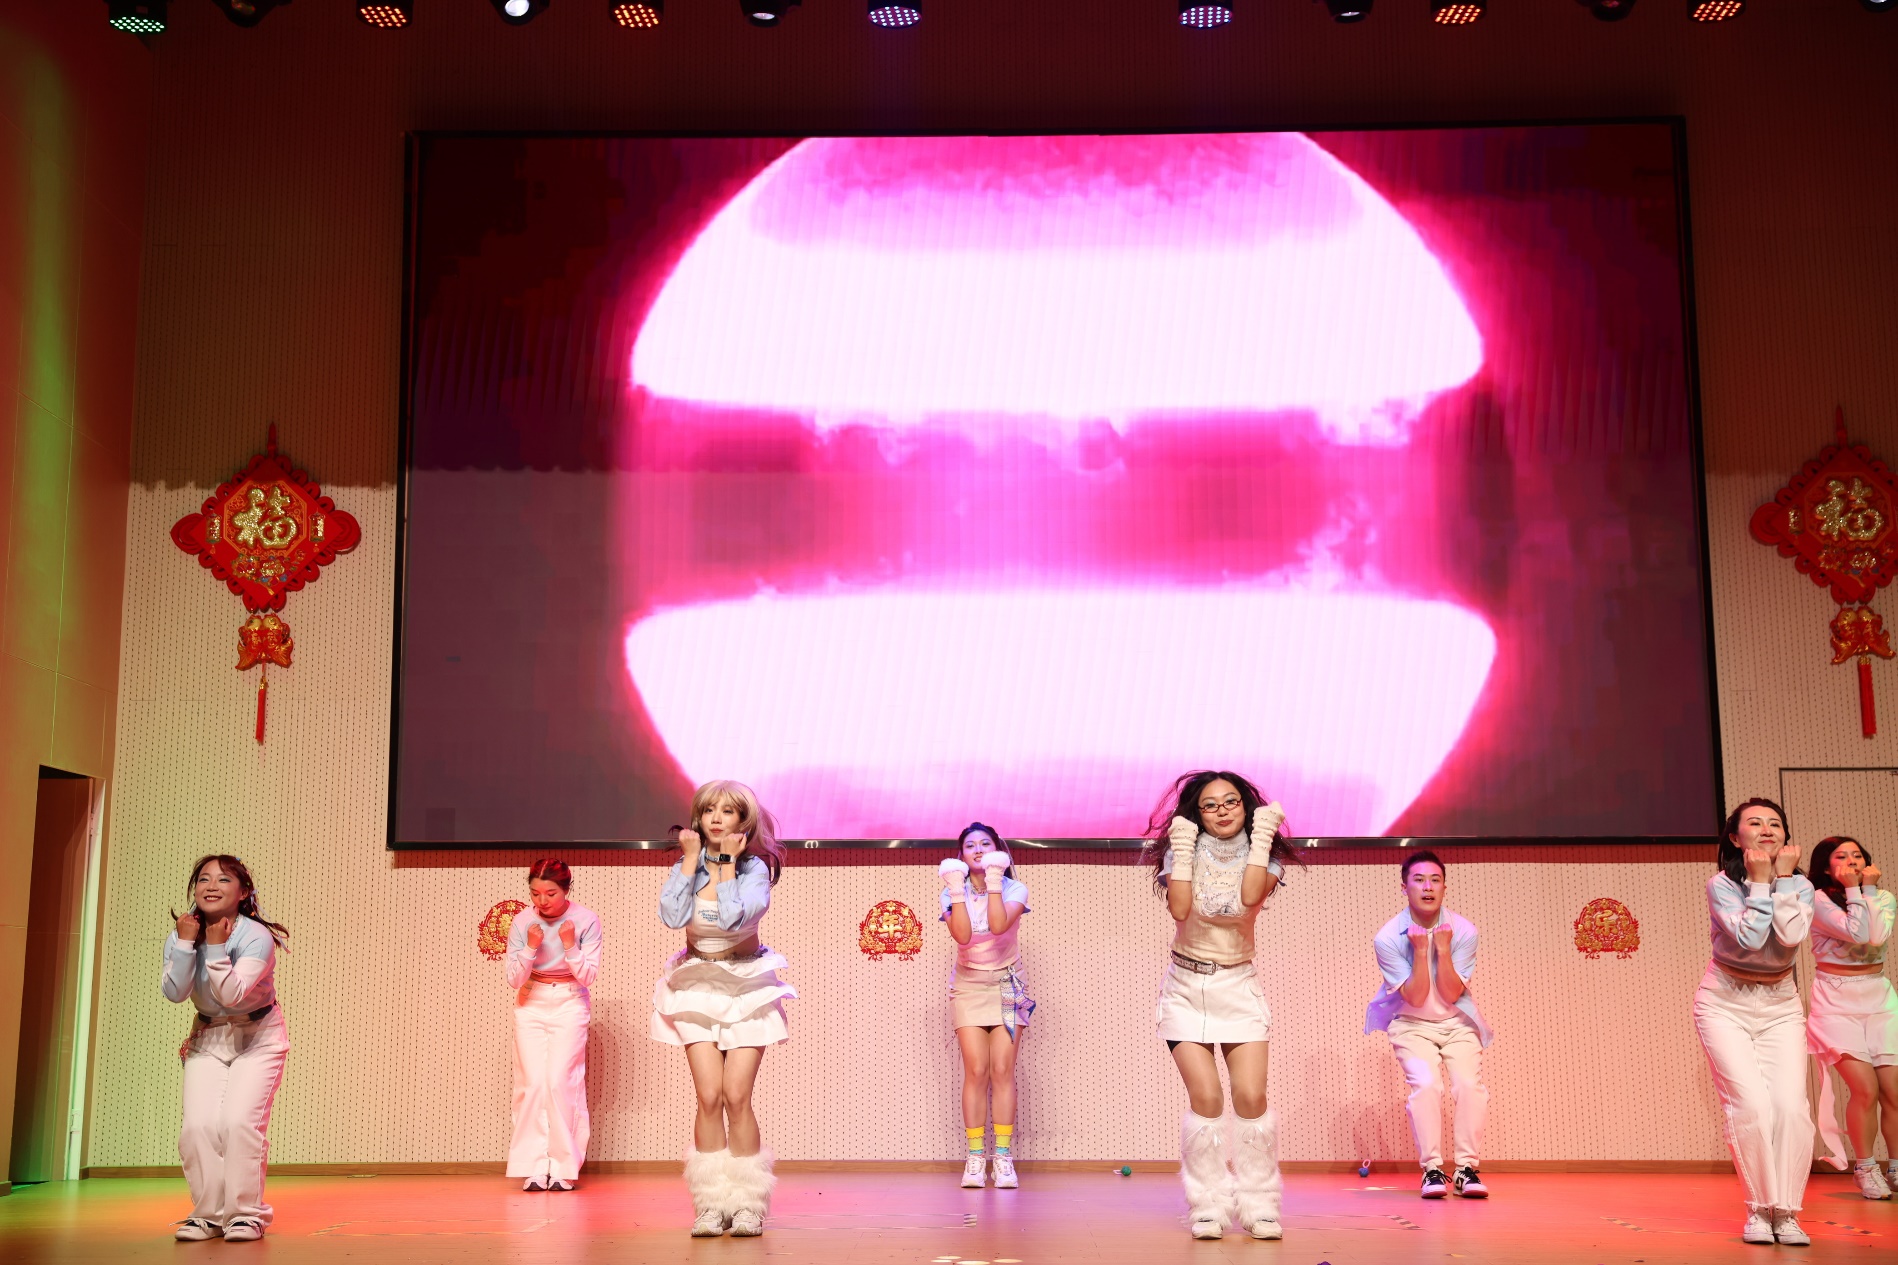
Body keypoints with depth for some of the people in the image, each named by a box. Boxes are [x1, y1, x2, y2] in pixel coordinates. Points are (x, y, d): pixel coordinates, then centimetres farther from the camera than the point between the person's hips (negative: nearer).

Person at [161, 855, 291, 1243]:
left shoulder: (256, 937, -21)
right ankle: (208, 1214, 7)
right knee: (197, 1126, -10)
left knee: (238, 1121, -18)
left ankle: (247, 1214, -4)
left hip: (258, 1037, -4)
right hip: (208, 1038, 4)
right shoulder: (180, 934, -7)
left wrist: (216, 948, -34)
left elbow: (232, 994, -31)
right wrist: (186, 943, -26)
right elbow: (175, 993, -19)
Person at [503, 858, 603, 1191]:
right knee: (532, 1083, -6)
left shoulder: (585, 920, -13)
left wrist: (570, 946, -26)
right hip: (530, 1005, 2)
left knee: (559, 1082, -11)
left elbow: (588, 977, -11)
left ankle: (563, 1168, -3)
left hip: (570, 1005, -2)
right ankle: (533, 1168, -1)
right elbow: (513, 980, -8)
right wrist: (530, 948, -24)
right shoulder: (522, 922, -10)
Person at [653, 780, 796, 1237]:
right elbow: (671, 914, -16)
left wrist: (727, 861, -15)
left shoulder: (756, 867, -6)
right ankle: (712, 1205, -1)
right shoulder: (686, 865, 3)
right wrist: (692, 858, -12)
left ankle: (747, 1204, -1)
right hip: (699, 988, 2)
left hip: (747, 988, -2)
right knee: (709, 1096, -8)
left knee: (736, 1095, -11)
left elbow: (734, 916, -24)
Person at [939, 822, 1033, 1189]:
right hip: (968, 985, 1)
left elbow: (999, 925, -27)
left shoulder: (1015, 890, -7)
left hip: (1007, 985, -1)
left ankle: (1003, 1158, -5)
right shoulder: (953, 894, -3)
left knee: (1002, 1070, -8)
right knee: (976, 1072, -8)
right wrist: (958, 888, -23)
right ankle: (975, 1158, -3)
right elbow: (962, 934, -22)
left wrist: (993, 881, -26)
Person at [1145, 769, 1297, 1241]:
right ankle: (1206, 1206, -1)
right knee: (1206, 1097, -13)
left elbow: (1249, 898, -23)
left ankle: (1257, 1204, 3)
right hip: (1186, 989, -1)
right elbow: (1179, 908, -19)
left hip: (1239, 988, 1)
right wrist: (1184, 849, -16)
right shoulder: (1183, 853, -1)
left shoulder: (1265, 859, 0)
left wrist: (1262, 837, -17)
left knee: (1251, 1096, -11)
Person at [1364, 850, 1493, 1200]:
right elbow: (1415, 998, -19)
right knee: (1425, 1083, -24)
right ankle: (1431, 1169, -14)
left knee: (1470, 1083, -20)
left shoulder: (1463, 930, -13)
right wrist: (1420, 951, -29)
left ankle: (1468, 1168, -11)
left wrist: (1443, 949, -27)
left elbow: (1451, 995, -16)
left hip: (1457, 1022, 2)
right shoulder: (1387, 937, -18)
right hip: (1412, 1025, -2)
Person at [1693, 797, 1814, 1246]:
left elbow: (1790, 936, -21)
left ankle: (1786, 1213, -3)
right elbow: (1748, 937, -26)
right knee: (1751, 1104, -17)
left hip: (1780, 1006, 3)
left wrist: (1783, 877, -18)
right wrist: (1760, 880, -21)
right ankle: (1759, 1209, -3)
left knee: (1791, 1106, -12)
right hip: (1726, 1003, -3)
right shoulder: (1722, 885, -10)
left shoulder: (1801, 886, -1)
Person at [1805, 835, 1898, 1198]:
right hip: (1838, 1003, -4)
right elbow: (1857, 933, -20)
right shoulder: (1818, 899, -5)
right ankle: (1865, 1169, 4)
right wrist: (1853, 890, -12)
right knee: (1865, 1090, -14)